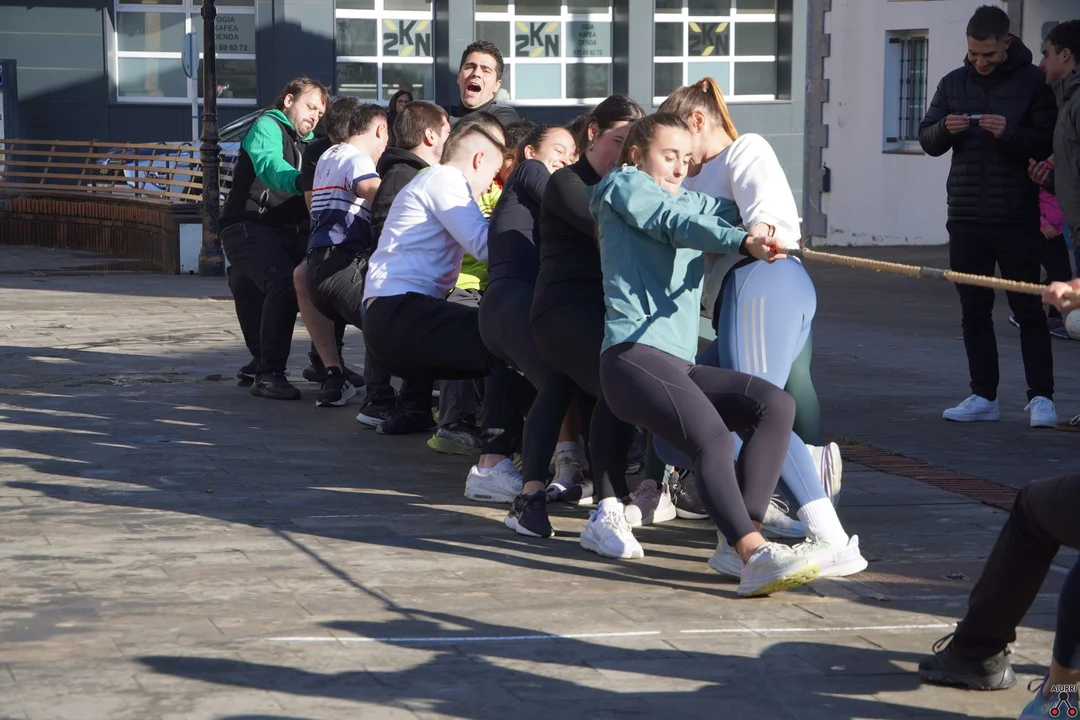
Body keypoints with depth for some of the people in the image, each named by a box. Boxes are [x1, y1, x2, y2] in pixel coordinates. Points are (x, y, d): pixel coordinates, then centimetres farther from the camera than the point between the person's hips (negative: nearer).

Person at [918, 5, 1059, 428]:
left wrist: (1010, 134, -24)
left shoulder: (1033, 83, -3)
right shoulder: (953, 84, 9)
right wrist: (945, 129, -11)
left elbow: (1050, 143, -7)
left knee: (1027, 308, -3)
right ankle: (983, 397, 13)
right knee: (974, 311, 7)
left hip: (1017, 218, -4)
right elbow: (927, 140, 11)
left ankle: (1041, 397, 0)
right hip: (966, 218, 4)